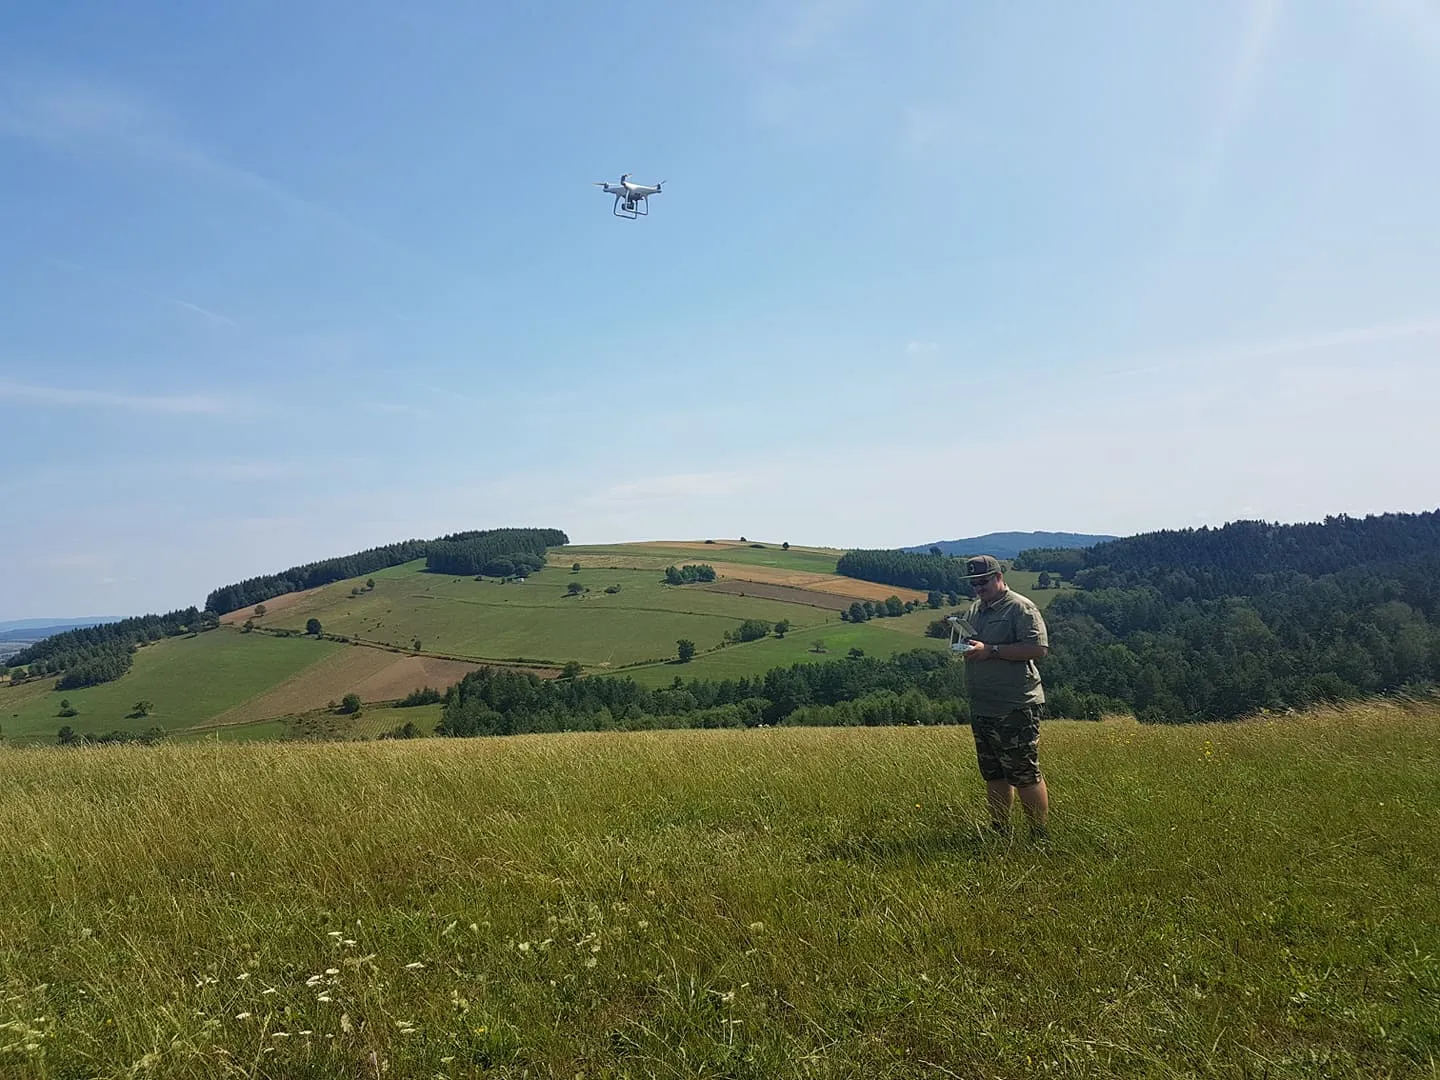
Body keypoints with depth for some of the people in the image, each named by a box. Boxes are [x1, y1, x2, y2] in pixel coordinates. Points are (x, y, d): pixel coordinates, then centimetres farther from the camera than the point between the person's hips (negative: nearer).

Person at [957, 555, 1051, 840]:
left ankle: (1042, 838, 6)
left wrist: (991, 650, -21)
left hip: (1015, 709, -8)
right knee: (994, 776, 14)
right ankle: (999, 836, 24)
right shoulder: (975, 609, 16)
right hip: (981, 708, 8)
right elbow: (968, 643, 28)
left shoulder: (1021, 608, -9)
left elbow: (1039, 648, -20)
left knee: (1025, 775, -4)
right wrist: (964, 647, 3)